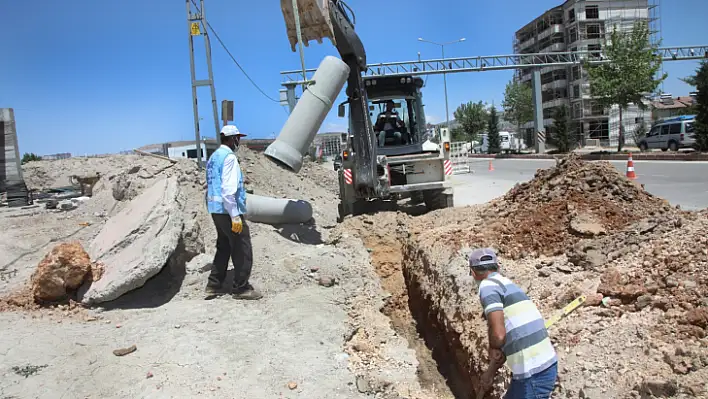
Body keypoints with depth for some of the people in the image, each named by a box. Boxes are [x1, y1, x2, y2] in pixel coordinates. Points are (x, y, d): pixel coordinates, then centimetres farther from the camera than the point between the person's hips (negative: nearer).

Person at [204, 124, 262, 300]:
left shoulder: (214, 157, 14)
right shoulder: (229, 157, -14)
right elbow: (229, 189, -22)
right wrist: (235, 215, -22)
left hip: (216, 209, 9)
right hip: (228, 210, -9)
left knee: (224, 248, 17)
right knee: (242, 250, 0)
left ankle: (213, 286, 20)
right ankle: (241, 288, 6)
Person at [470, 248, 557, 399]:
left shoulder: (488, 285, -10)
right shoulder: (507, 284, 17)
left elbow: (498, 334, -23)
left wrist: (492, 351, -1)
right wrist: (490, 372, 29)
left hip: (534, 373, -9)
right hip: (545, 365, 9)